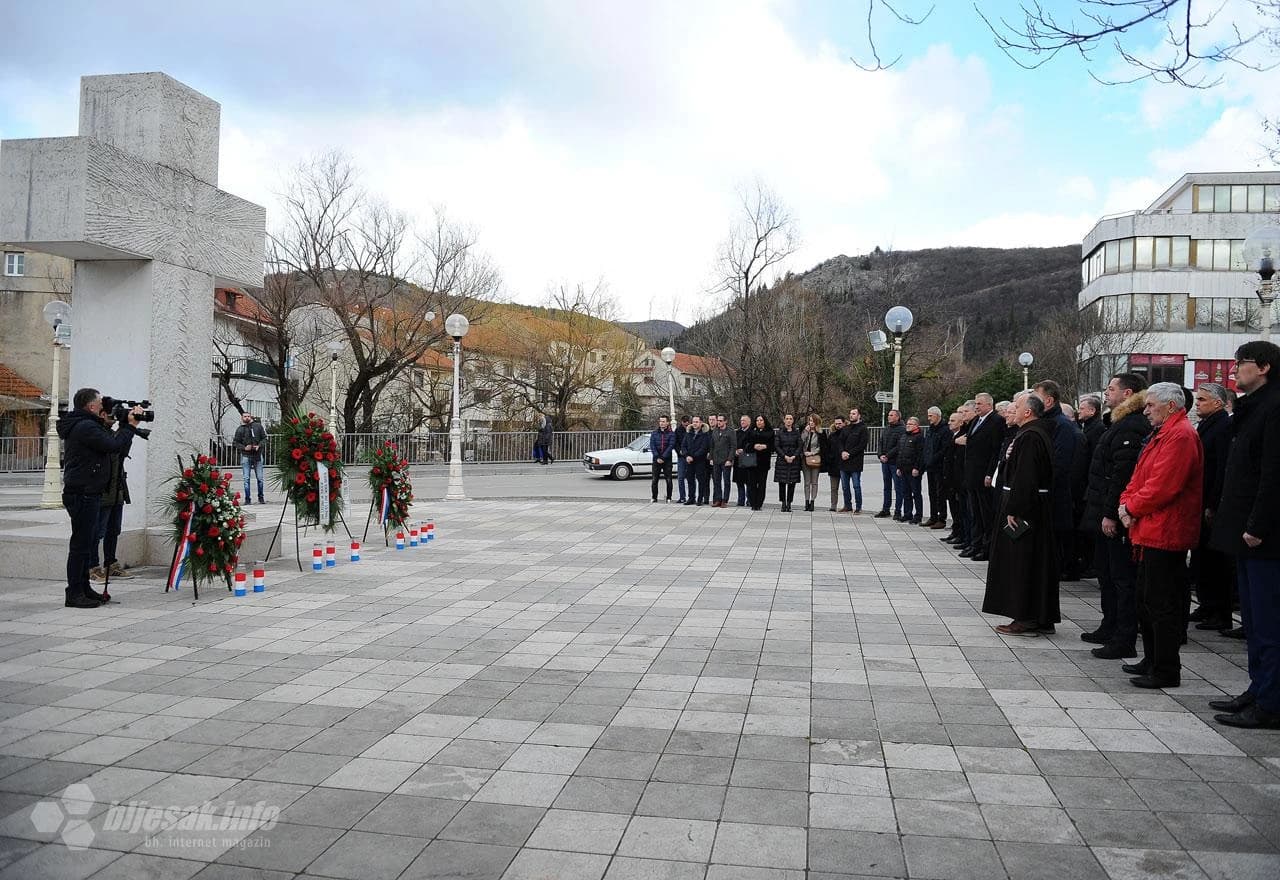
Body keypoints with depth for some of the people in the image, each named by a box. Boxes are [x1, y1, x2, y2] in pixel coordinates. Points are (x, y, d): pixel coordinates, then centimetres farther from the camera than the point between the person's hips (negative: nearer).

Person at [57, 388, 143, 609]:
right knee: (81, 543, -6)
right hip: (83, 494, -11)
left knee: (86, 542, 16)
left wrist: (125, 424, 11)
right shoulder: (85, 427, -15)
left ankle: (83, 588, 23)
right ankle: (74, 594, -2)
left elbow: (110, 445, 17)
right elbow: (114, 446, -21)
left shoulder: (84, 425, 18)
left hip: (86, 493, 11)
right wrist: (130, 426, -9)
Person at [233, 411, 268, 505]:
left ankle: (261, 498, 16)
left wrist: (259, 445, -9)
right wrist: (244, 448, -11)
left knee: (260, 478, 4)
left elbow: (264, 438, 8)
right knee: (246, 478, 0)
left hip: (257, 455, 1)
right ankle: (247, 499, 5)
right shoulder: (240, 429, 2)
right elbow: (235, 443, 5)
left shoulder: (258, 426, 3)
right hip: (245, 456, 0)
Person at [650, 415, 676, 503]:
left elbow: (671, 446, -8)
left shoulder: (671, 434, 1)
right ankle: (654, 498, 10)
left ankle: (669, 498, 7)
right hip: (656, 460, 2)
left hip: (667, 460, -2)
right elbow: (652, 446, 1)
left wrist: (663, 457, -15)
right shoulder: (654, 434, 9)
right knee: (655, 480, 2)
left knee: (669, 480, -1)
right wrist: (657, 457, -12)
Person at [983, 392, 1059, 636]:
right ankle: (1042, 618, 20)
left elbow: (1024, 478, -23)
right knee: (1037, 561, 14)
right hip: (1040, 510, 10)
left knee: (1022, 563, -3)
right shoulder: (1042, 432, 13)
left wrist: (1013, 510, -22)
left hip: (1024, 510, -10)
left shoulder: (1029, 437, -19)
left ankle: (1026, 618, 2)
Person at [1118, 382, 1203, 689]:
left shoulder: (1180, 436, -16)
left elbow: (1162, 486, -23)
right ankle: (1153, 660, 29)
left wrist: (1132, 507, -10)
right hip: (1151, 532, 11)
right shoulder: (1161, 434, 18)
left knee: (1162, 605, -5)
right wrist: (1127, 502, 1)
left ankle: (1166, 671, 2)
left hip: (1164, 534, -11)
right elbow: (1140, 477, 18)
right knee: (1147, 602, 18)